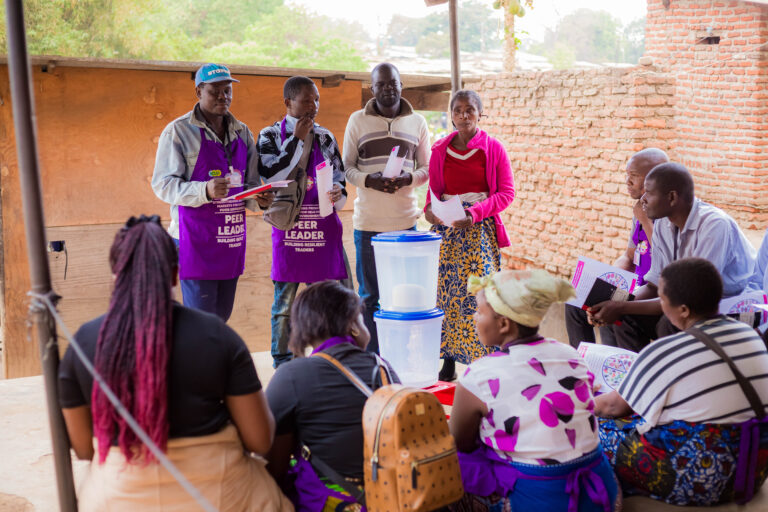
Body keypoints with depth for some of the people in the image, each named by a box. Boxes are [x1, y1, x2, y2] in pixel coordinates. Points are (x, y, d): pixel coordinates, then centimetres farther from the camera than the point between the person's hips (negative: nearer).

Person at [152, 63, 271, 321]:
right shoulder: (178, 131, -5)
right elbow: (163, 184, -11)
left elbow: (251, 182, 15)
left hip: (232, 238, 6)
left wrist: (259, 199, -9)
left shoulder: (242, 133, 13)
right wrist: (205, 191, -28)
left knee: (222, 315, 12)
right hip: (195, 240, -6)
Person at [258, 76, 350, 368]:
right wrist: (297, 139, -12)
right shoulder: (271, 135, 1)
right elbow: (271, 175, -13)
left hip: (324, 228, 3)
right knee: (284, 303, 5)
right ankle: (282, 367, 18)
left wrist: (338, 194, -11)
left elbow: (340, 178, 12)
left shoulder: (325, 137, 10)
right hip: (288, 230, -2)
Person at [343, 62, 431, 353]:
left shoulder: (417, 122, 9)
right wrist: (368, 180, -15)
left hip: (405, 220, 1)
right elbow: (346, 166, 6)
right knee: (369, 295, 3)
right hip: (368, 220, -1)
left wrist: (409, 178, -11)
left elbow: (427, 168, 11)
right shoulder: (358, 120, 5)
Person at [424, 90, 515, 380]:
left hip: (480, 228, -3)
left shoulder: (493, 148, 1)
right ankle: (449, 359, 7)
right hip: (447, 227, 3)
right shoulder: (440, 150, 10)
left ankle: (482, 359, -1)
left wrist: (475, 212, -15)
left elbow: (506, 192, -2)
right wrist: (429, 209, -6)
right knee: (446, 289, -1)